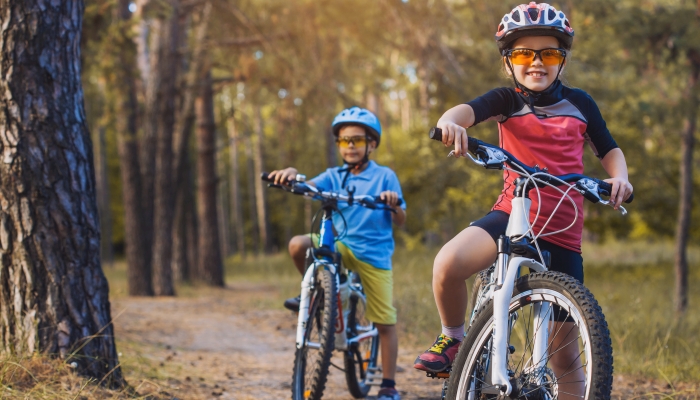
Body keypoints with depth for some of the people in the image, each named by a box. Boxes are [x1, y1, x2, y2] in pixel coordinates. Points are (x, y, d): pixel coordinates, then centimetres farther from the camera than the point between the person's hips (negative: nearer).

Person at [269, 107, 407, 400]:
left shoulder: (385, 177, -1)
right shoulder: (334, 177, 6)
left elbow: (401, 221, -3)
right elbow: (307, 187, -13)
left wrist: (394, 204, -26)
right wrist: (291, 175, -36)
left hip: (374, 253, -2)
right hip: (341, 246, 3)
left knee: (385, 322, -2)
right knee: (298, 244, -24)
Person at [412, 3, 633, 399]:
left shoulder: (579, 103, 7)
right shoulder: (507, 100, 0)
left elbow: (609, 149, 18)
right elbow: (467, 110, -19)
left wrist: (620, 176, -5)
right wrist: (450, 121, -44)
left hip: (562, 233, 1)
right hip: (511, 216, -1)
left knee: (565, 354, 3)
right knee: (449, 263, -31)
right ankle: (453, 338, -2)